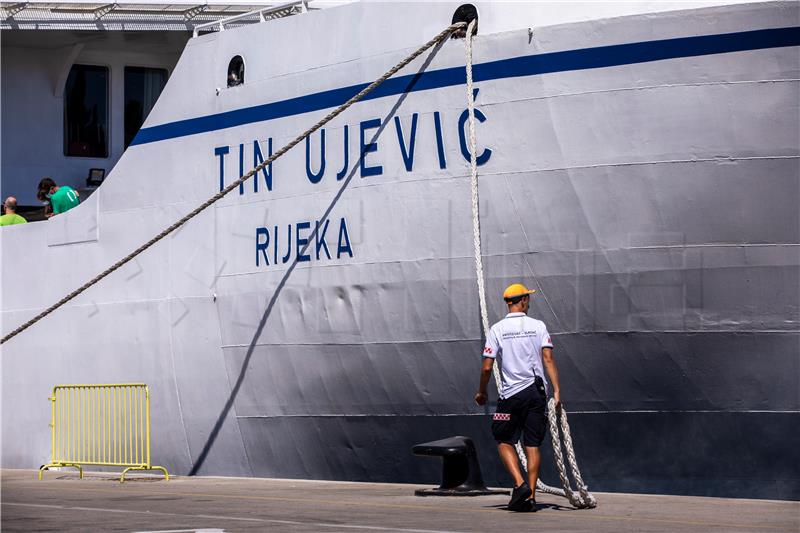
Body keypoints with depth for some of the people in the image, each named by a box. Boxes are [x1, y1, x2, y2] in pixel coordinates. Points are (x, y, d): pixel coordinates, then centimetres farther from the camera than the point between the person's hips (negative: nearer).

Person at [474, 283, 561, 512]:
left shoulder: (497, 329, -2)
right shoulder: (538, 326, 2)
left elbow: (487, 367, -3)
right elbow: (548, 359, -7)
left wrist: (481, 392, 12)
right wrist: (556, 390, -9)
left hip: (511, 394, -2)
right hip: (537, 391, 2)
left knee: (504, 441, 9)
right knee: (532, 445, 7)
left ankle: (520, 484, -11)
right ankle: (530, 496, 4)